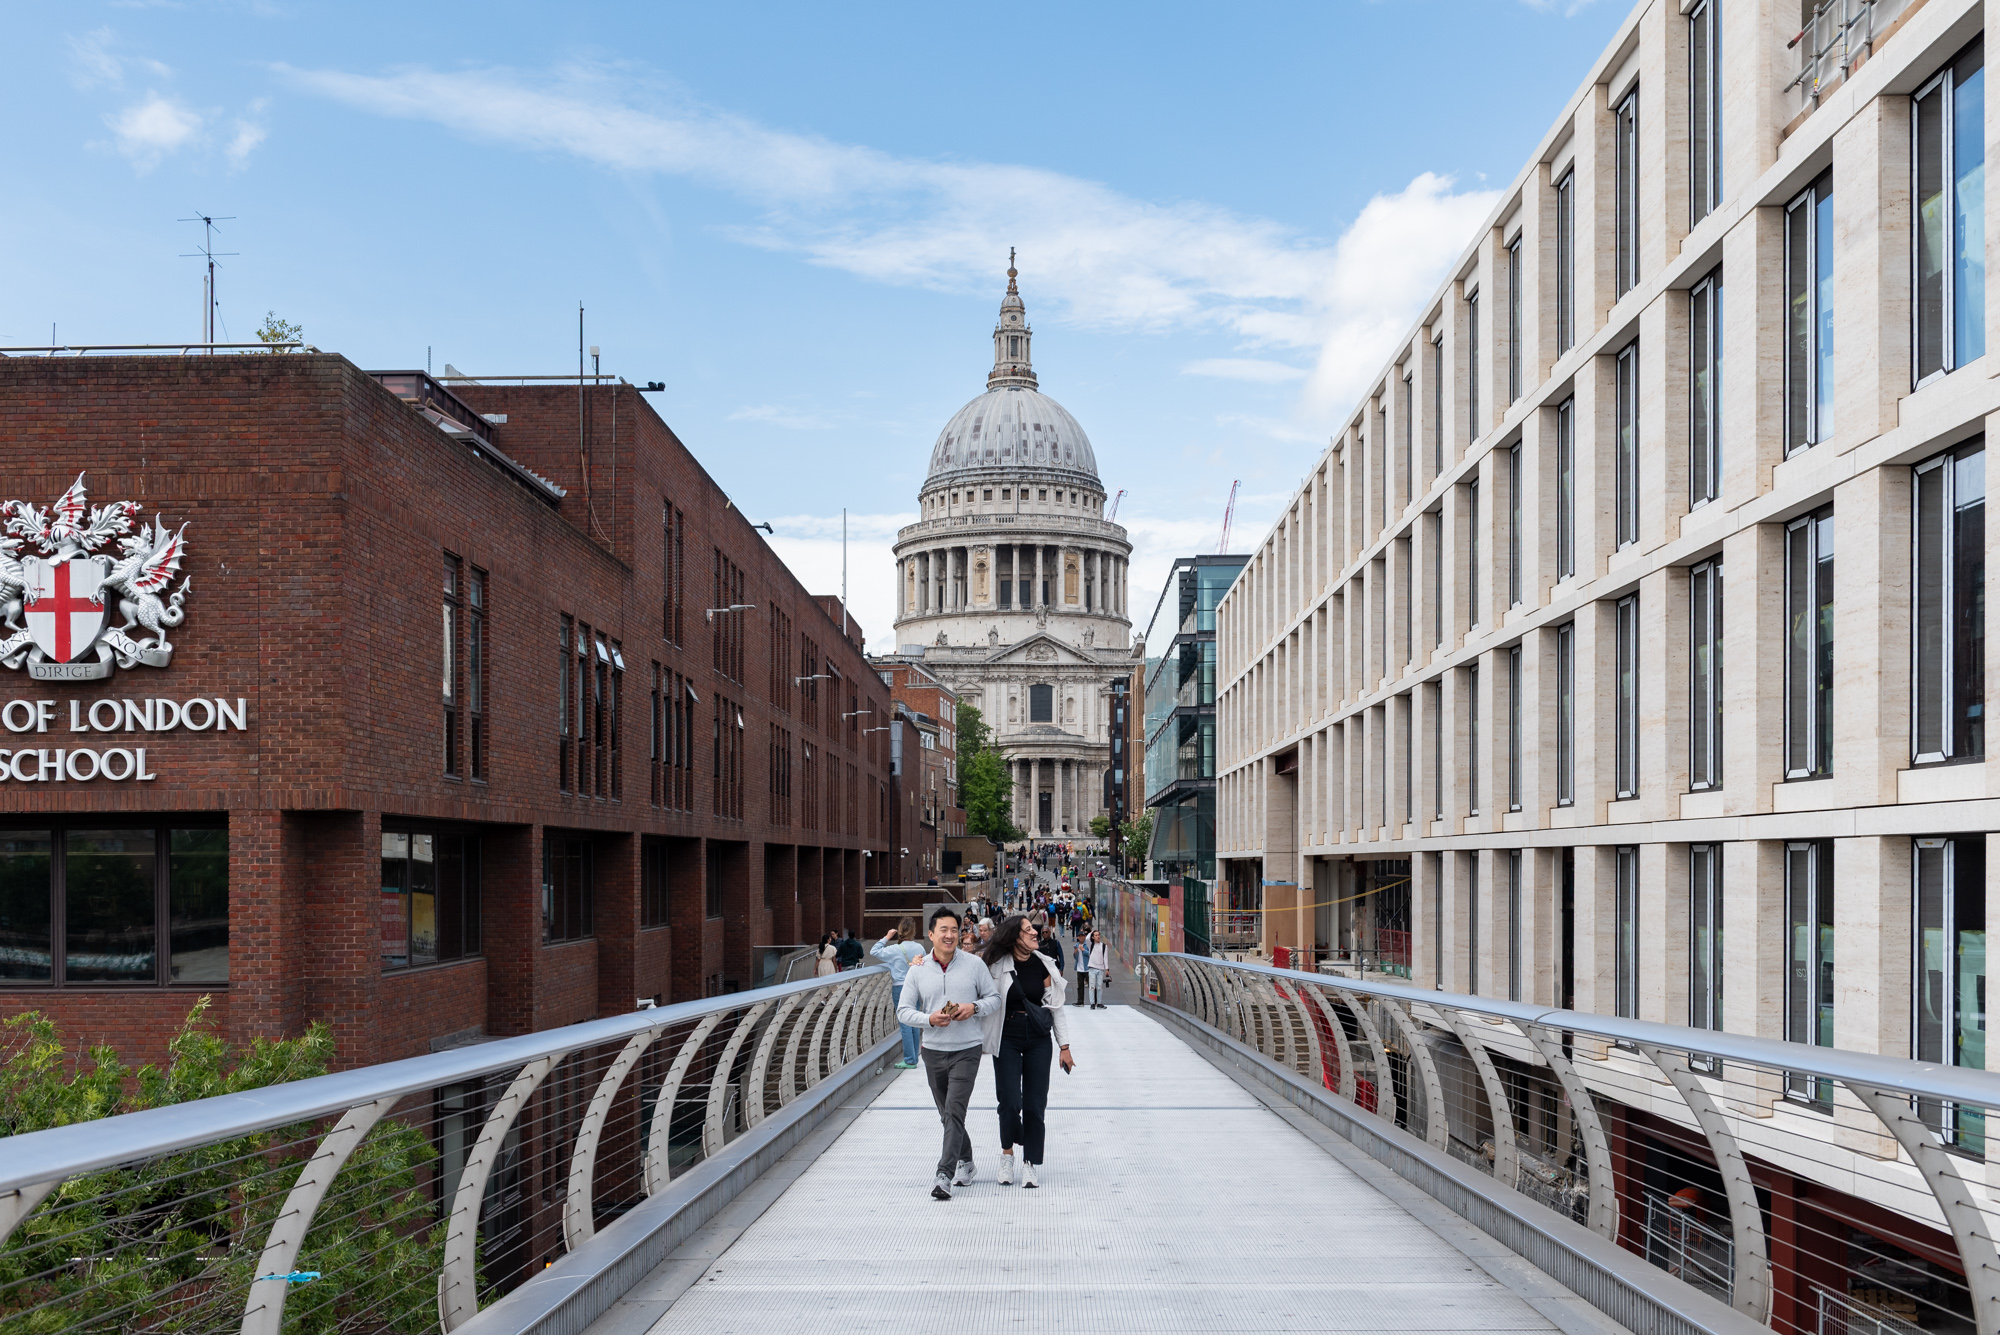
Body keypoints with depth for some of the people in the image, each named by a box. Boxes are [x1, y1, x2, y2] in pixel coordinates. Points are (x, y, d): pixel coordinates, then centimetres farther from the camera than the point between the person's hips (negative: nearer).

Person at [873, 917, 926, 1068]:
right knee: (915, 1023, 11)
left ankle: (910, 1060, -4)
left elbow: (874, 952, -5)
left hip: (900, 988, -5)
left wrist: (887, 937, 1)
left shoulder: (895, 950, -13)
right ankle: (914, 1059, 17)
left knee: (905, 1024, -3)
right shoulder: (920, 948, 1)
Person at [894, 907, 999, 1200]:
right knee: (947, 1114, 14)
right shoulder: (918, 970, 2)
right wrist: (929, 1019, -16)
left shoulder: (974, 965, -1)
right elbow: (903, 1010, 2)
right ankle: (965, 1163, 35)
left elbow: (994, 997, 6)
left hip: (967, 1049, -3)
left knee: (955, 1110, -14)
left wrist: (975, 1007, -15)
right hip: (933, 1051, 3)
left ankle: (945, 1175, -16)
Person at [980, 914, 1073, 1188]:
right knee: (1010, 1102, -9)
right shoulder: (996, 965, -6)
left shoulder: (1043, 966, 2)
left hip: (1038, 1040, 2)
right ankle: (1007, 1154, 17)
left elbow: (1056, 1007, 8)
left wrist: (1064, 1047, 6)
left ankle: (1029, 1165, 11)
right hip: (1007, 1040, -2)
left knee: (1035, 1104, 0)